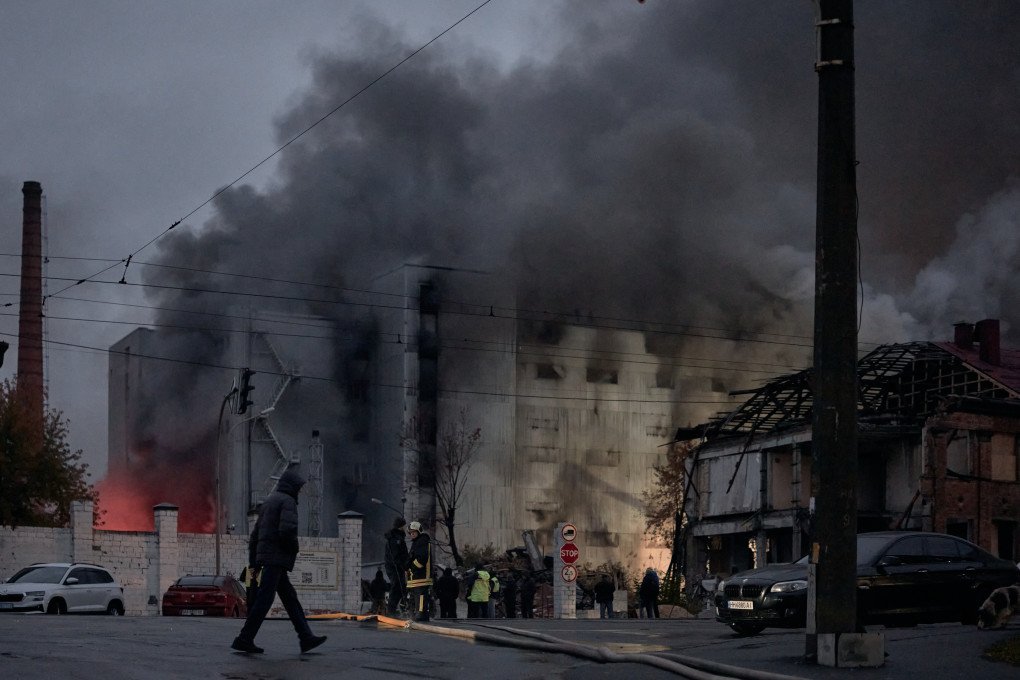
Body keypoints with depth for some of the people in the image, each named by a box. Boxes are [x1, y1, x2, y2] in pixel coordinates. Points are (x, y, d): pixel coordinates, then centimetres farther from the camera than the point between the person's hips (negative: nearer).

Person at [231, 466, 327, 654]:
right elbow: (287, 529, -23)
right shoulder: (287, 501, -8)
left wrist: (254, 559, 20)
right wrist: (294, 547, -5)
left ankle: (306, 638, 9)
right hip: (277, 556, -10)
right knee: (265, 600, -9)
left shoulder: (269, 501, 21)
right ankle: (244, 639, -10)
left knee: (290, 598, 9)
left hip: (265, 555, 10)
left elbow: (256, 533, 21)